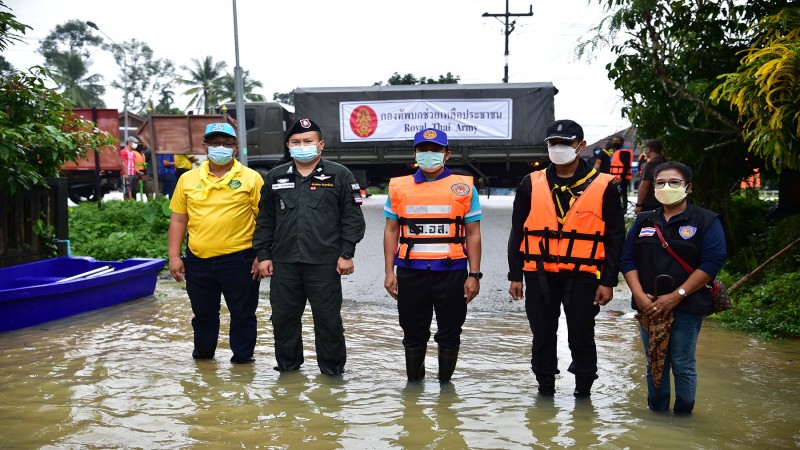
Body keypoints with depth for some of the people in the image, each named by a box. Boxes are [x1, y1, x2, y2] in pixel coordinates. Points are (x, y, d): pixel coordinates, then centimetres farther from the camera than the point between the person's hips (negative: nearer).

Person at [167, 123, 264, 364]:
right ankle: (203, 355, 37)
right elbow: (178, 220, 11)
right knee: (203, 313, 18)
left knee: (242, 314, 7)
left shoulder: (251, 178, -3)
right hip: (198, 261, 4)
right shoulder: (188, 179, 7)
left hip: (239, 260, -3)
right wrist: (174, 256, 5)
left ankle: (242, 358, 23)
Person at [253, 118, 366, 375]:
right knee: (283, 317, 11)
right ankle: (287, 366, 29)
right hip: (284, 263, 4)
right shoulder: (275, 177, 12)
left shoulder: (339, 175, 1)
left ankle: (332, 369, 20)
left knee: (328, 318, 4)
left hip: (325, 264, -3)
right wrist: (263, 254, 8)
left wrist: (346, 253, -6)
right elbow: (265, 220, 15)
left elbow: (353, 218, -1)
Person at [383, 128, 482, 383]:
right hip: (411, 273, 1)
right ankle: (413, 381, 30)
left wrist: (474, 275, -3)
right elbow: (391, 231, 8)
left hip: (451, 272, -1)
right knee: (414, 333, 12)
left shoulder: (464, 187, 2)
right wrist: (389, 272, 2)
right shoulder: (398, 187, 7)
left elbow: (473, 234, 2)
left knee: (449, 333, 10)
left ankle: (445, 382, 27)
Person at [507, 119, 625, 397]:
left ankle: (583, 391, 25)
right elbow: (518, 232, 9)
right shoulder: (532, 184, 6)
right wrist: (515, 275, 5)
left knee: (581, 338, 7)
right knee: (542, 337, 11)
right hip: (539, 275, 2)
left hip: (583, 276, -2)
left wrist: (608, 281, -3)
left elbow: (615, 237, 2)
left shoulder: (604, 187, 1)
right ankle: (545, 390, 27)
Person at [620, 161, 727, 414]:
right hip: (648, 307, 4)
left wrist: (676, 296, -17)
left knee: (683, 365, 2)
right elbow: (628, 259, 7)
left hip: (687, 307, -4)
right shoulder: (643, 221, 13)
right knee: (654, 365, 11)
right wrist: (639, 295, -9)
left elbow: (712, 261, -11)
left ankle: (683, 415, 18)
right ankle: (656, 412, 23)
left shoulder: (706, 221, -1)